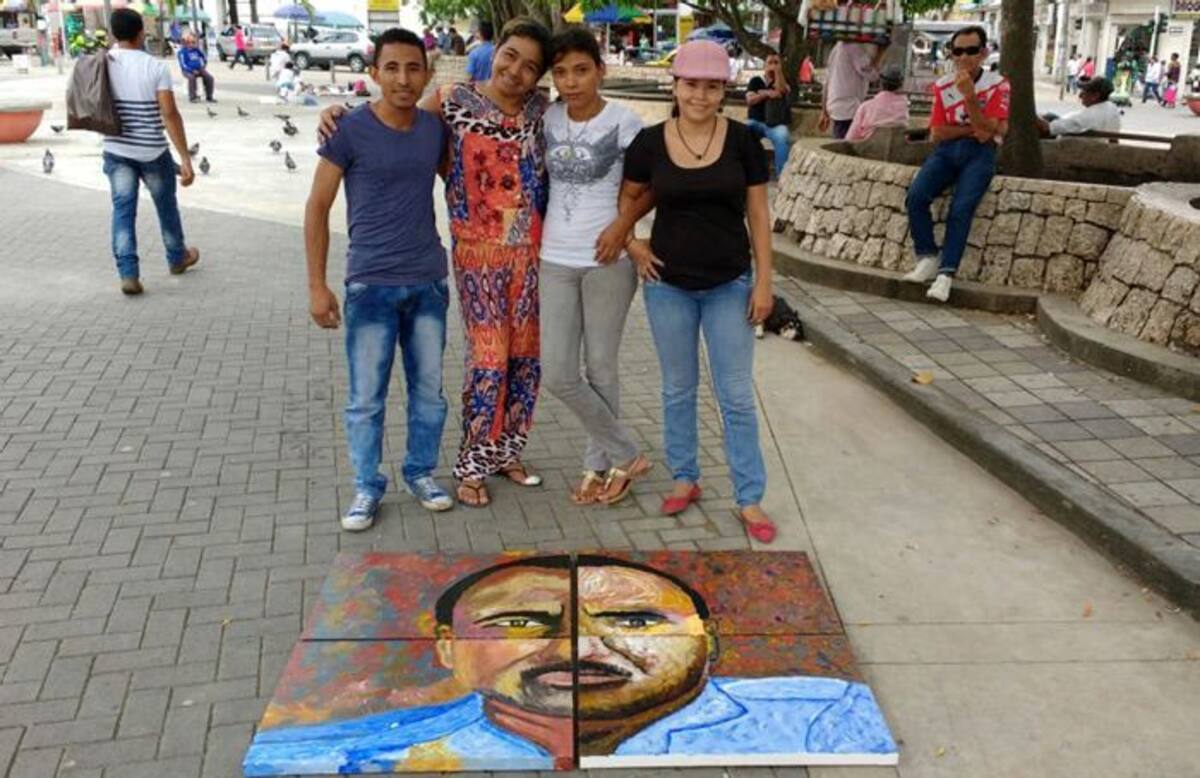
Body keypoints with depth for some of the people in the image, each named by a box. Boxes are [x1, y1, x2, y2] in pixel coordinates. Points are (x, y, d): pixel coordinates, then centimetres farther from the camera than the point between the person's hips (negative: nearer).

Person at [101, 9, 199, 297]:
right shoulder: (156, 67, -13)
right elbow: (170, 114, -18)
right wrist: (185, 158, -17)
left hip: (116, 150, 3)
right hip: (152, 151, -3)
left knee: (123, 210, 4)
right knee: (166, 205, 17)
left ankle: (128, 274, -5)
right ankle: (177, 258, 35)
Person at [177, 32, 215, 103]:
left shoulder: (196, 50, 10)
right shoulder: (182, 52, -5)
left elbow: (204, 58, 24)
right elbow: (183, 65, -11)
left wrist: (203, 66, 10)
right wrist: (192, 71, -21)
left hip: (198, 69, 5)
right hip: (188, 70, -5)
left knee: (209, 77, -19)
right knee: (192, 77, -37)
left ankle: (209, 97, -8)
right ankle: (192, 97, -25)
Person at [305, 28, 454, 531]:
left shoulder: (435, 128, 3)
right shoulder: (350, 130, -9)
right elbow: (317, 208, -6)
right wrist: (316, 285, -9)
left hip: (429, 282, 4)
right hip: (371, 285, -4)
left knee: (428, 390, 13)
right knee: (366, 398, 4)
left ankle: (421, 473, 31)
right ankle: (367, 488, 20)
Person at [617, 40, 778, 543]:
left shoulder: (742, 141, -6)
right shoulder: (650, 142, -5)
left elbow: (758, 214, -1)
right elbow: (624, 199, 11)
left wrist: (764, 281, -4)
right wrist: (633, 247, -3)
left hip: (730, 285, -1)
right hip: (668, 285, 1)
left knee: (737, 395, 4)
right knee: (678, 389, 13)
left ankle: (749, 498, 14)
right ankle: (685, 478, 31)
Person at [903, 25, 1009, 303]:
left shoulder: (997, 85, -2)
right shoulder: (943, 85, 7)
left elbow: (986, 131, -13)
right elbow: (937, 133, 3)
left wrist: (969, 95, -23)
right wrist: (970, 130, -11)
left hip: (979, 153, -3)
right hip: (947, 150, 3)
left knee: (961, 208, -25)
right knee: (915, 197, -22)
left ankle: (946, 273, -27)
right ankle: (927, 259, -15)